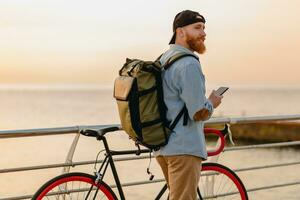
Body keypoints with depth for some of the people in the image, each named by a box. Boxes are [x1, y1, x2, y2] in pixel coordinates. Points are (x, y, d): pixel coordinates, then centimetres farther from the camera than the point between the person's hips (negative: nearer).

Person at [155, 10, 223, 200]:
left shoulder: (163, 59, 16)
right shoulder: (189, 64, -16)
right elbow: (200, 112, -19)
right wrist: (212, 103, -1)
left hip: (163, 147, 10)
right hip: (184, 148, -10)